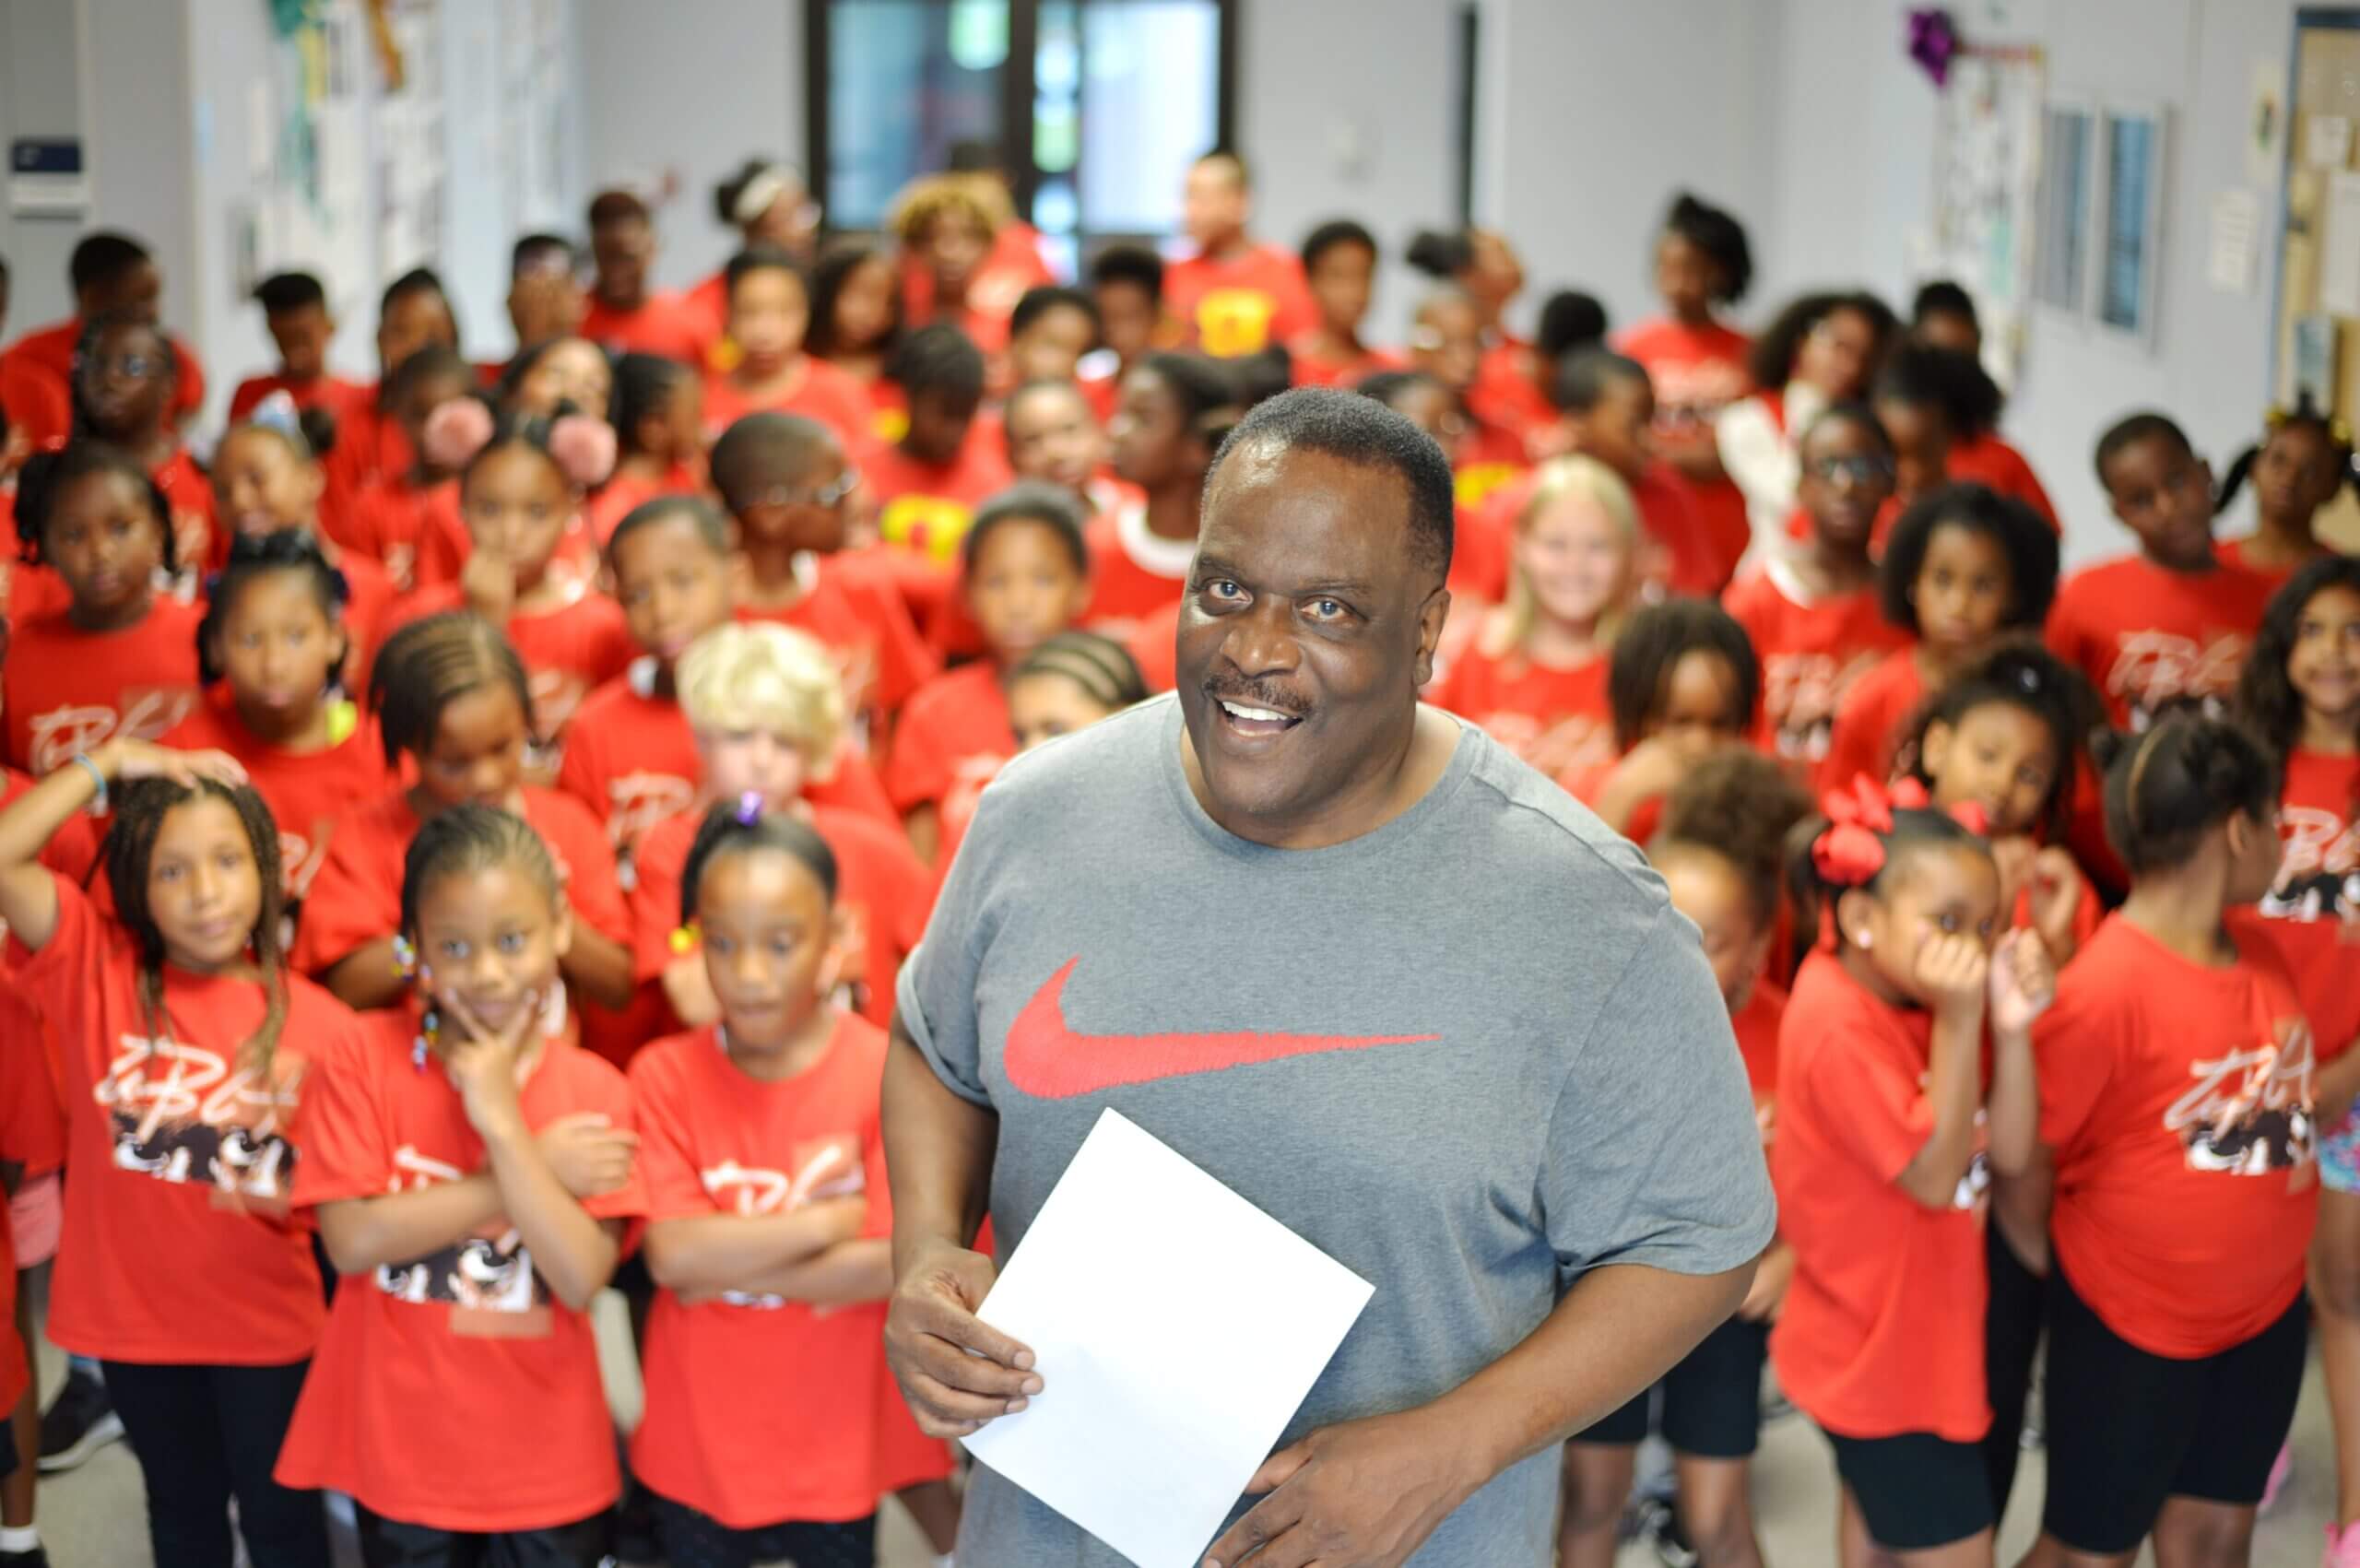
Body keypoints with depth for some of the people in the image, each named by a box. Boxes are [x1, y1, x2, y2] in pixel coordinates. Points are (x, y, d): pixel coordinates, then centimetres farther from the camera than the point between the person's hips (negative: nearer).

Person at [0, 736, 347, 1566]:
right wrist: (109, 762, -19)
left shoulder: (316, 1020, -10)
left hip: (265, 1319, -1)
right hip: (133, 1312, 1)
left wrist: (284, 1195, -24)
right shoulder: (97, 969, -8)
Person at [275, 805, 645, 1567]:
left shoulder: (595, 1091, -5)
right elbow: (351, 1239, -16)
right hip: (400, 1450, 0)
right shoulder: (367, 1054, -6)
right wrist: (536, 1170, -16)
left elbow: (581, 1278, -16)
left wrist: (503, 1123, -20)